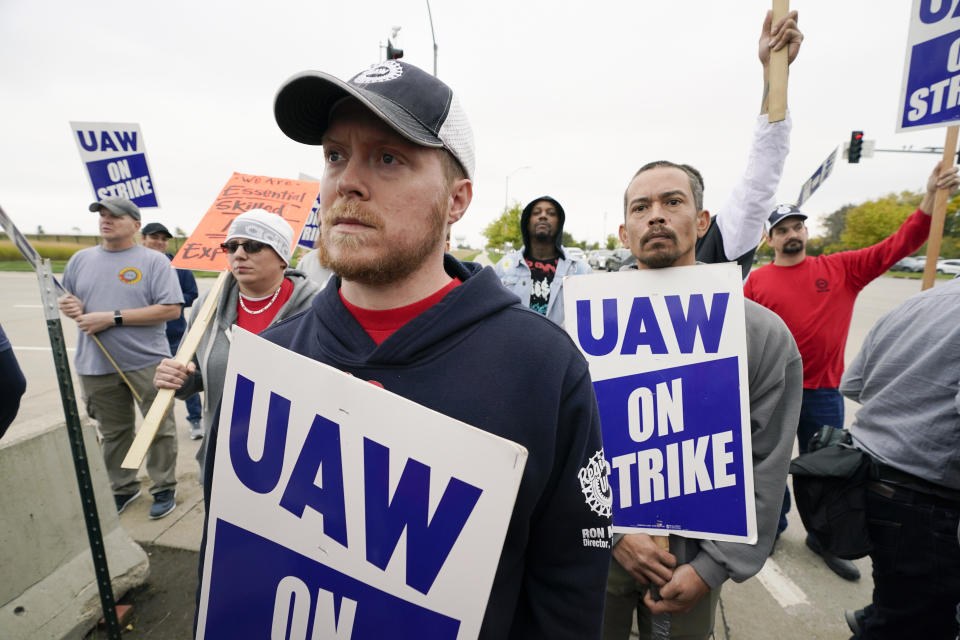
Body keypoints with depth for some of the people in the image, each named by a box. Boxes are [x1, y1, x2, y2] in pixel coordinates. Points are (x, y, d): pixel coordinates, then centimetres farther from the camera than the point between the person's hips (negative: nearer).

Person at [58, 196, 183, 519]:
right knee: (113, 433, 17)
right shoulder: (81, 259, 11)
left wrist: (113, 318, -18)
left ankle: (164, 489, 21)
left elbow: (171, 309, -15)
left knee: (159, 429, 5)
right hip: (96, 366, 5)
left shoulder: (154, 261, -6)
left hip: (147, 363, -4)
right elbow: (65, 298, 21)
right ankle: (122, 489, 34)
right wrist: (69, 306, -4)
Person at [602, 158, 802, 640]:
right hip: (596, 546, 1)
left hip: (694, 558, 0)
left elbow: (764, 468, -6)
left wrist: (712, 568, -8)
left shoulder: (765, 334, -9)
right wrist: (613, 528, -13)